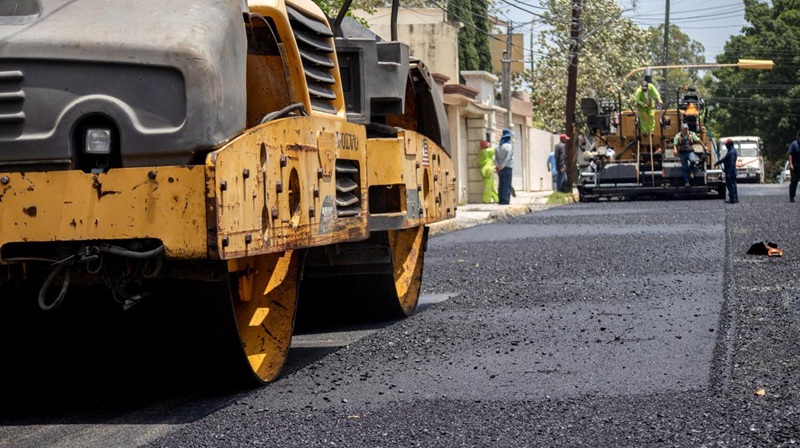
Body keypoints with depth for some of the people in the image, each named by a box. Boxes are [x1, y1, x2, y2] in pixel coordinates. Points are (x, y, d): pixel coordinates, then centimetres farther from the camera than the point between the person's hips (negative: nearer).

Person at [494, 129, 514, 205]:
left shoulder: (498, 147, 9)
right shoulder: (509, 146, -10)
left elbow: (496, 157, 3)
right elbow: (508, 158, -19)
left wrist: (497, 165, -6)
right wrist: (502, 166, -16)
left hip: (500, 169, 6)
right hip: (507, 168, -6)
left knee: (501, 185, 10)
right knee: (507, 185, -5)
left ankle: (501, 200, 10)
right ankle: (505, 200, -10)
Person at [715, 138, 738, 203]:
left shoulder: (732, 152, -20)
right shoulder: (731, 151, 14)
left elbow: (732, 163, -25)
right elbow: (724, 159, 26)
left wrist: (729, 172, -26)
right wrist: (717, 163, 33)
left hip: (730, 172, -10)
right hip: (732, 172, 10)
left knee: (730, 185, -6)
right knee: (733, 185, 13)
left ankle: (733, 199, -5)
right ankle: (735, 199, 18)